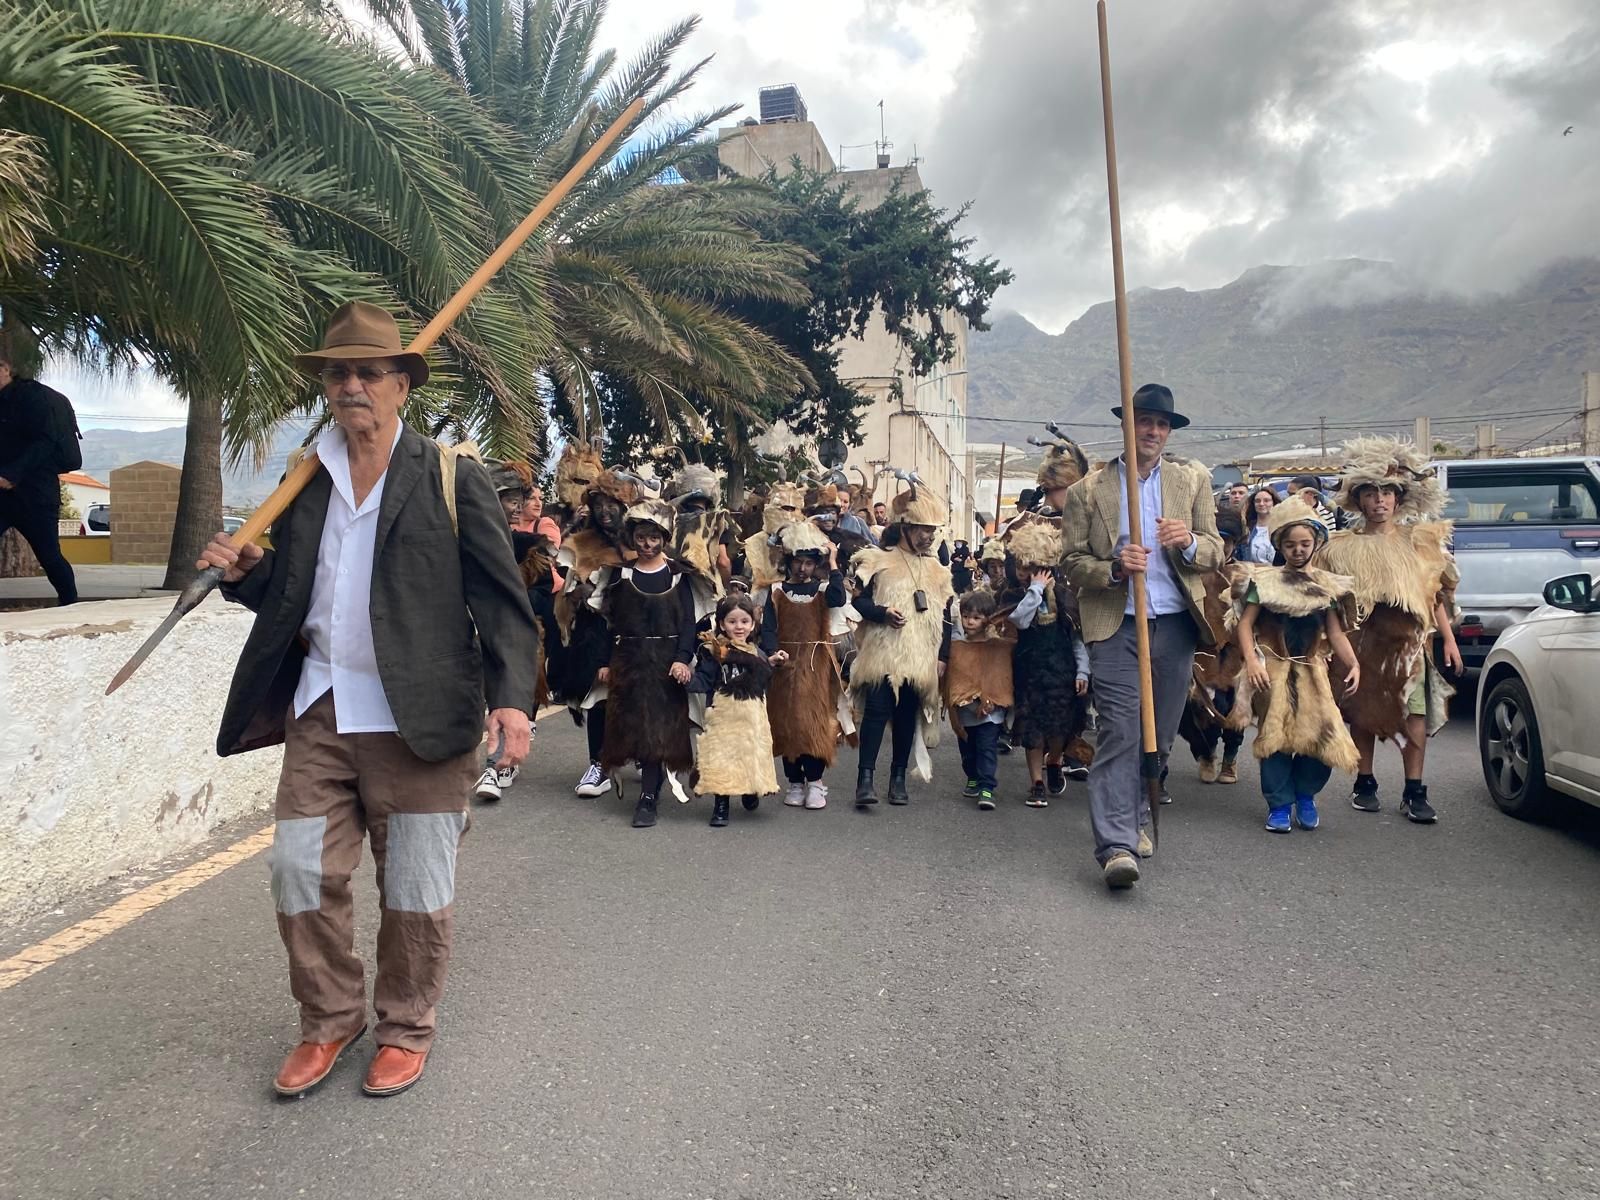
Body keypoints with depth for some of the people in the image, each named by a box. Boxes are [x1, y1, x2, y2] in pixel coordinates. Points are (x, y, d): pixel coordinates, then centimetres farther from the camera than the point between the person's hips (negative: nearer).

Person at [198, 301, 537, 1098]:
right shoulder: (305, 481, 11)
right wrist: (244, 572, -4)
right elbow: (289, 594, 18)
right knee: (300, 875, 9)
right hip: (319, 711, 5)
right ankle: (330, 1020, 31)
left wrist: (511, 698, -20)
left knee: (415, 891, 7)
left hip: (418, 718, -4)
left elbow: (501, 600, -9)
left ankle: (406, 1030, 29)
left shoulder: (452, 479, -5)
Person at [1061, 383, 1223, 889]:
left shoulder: (1193, 480, 13)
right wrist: (1114, 568, -17)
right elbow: (1072, 563, 2)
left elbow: (1215, 554, 11)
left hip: (1175, 625, 3)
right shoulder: (1087, 491, 4)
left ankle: (1136, 819, 30)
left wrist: (1189, 543, -12)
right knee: (1120, 732, -12)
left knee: (1158, 732, 10)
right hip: (1116, 625, -3)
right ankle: (1117, 845, -14)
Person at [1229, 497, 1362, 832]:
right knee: (1276, 736, -3)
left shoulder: (1327, 585, 8)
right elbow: (1246, 623, -5)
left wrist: (1353, 664, -6)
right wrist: (1251, 660, -17)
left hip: (1312, 669, 3)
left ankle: (1306, 796, 18)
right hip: (1274, 668, -2)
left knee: (1322, 735, -6)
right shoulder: (1265, 580, -1)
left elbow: (1335, 633, 7)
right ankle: (1279, 805, 9)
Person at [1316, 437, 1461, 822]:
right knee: (1362, 713, 6)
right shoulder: (1342, 546, 4)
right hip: (1362, 641, 0)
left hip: (1409, 640, 0)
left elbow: (1435, 595, 9)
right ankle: (1365, 784, 21)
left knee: (1416, 713, -7)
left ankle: (1414, 793, 1)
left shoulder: (1419, 541, 8)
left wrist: (1448, 639, 6)